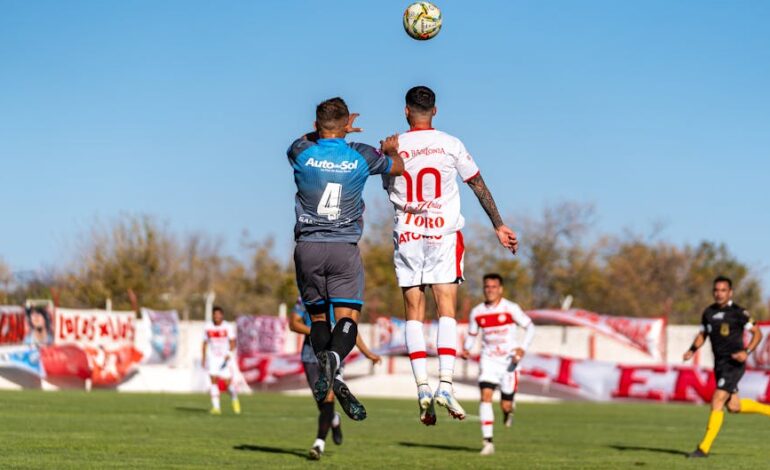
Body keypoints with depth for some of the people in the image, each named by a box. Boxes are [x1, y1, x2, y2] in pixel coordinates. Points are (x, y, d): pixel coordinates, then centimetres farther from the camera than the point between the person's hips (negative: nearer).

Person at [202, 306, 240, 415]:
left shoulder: (228, 327, -8)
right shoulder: (208, 327, 1)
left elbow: (232, 342, -10)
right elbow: (205, 343, 10)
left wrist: (229, 355, -23)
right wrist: (203, 358, 9)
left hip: (226, 358, -2)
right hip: (213, 358, 2)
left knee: (228, 382, -5)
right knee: (214, 380, -11)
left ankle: (234, 399, 26)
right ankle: (216, 407, -10)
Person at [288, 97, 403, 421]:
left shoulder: (301, 153, -2)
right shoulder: (362, 156, -2)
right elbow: (397, 167, 20)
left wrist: (334, 129, 38)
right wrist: (390, 149, 41)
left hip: (308, 247, 1)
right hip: (344, 248, -1)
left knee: (317, 317, 12)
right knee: (347, 317, -5)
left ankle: (331, 383, 1)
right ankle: (333, 358, -36)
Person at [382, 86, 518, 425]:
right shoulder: (451, 145, 0)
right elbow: (478, 186, 7)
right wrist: (499, 226, 14)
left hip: (407, 236, 1)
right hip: (444, 233, -1)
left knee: (414, 312, 3)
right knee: (446, 310, -1)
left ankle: (422, 387, -8)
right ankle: (445, 384, -15)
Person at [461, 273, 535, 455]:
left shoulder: (511, 308, -8)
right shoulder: (477, 312, 1)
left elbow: (530, 327, -2)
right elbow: (472, 334, 14)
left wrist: (523, 348, -17)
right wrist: (466, 349, -6)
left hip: (509, 361, -2)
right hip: (488, 360, 2)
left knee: (505, 405, 0)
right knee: (485, 396, -18)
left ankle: (510, 408, 41)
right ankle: (488, 442, -17)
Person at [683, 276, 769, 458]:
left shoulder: (737, 312, -9)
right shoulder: (708, 313, 9)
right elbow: (702, 335, 19)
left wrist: (746, 351, -19)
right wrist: (692, 350, 1)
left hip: (734, 363, -7)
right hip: (719, 364, 7)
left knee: (717, 402, -15)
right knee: (733, 406, 11)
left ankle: (704, 448, -13)